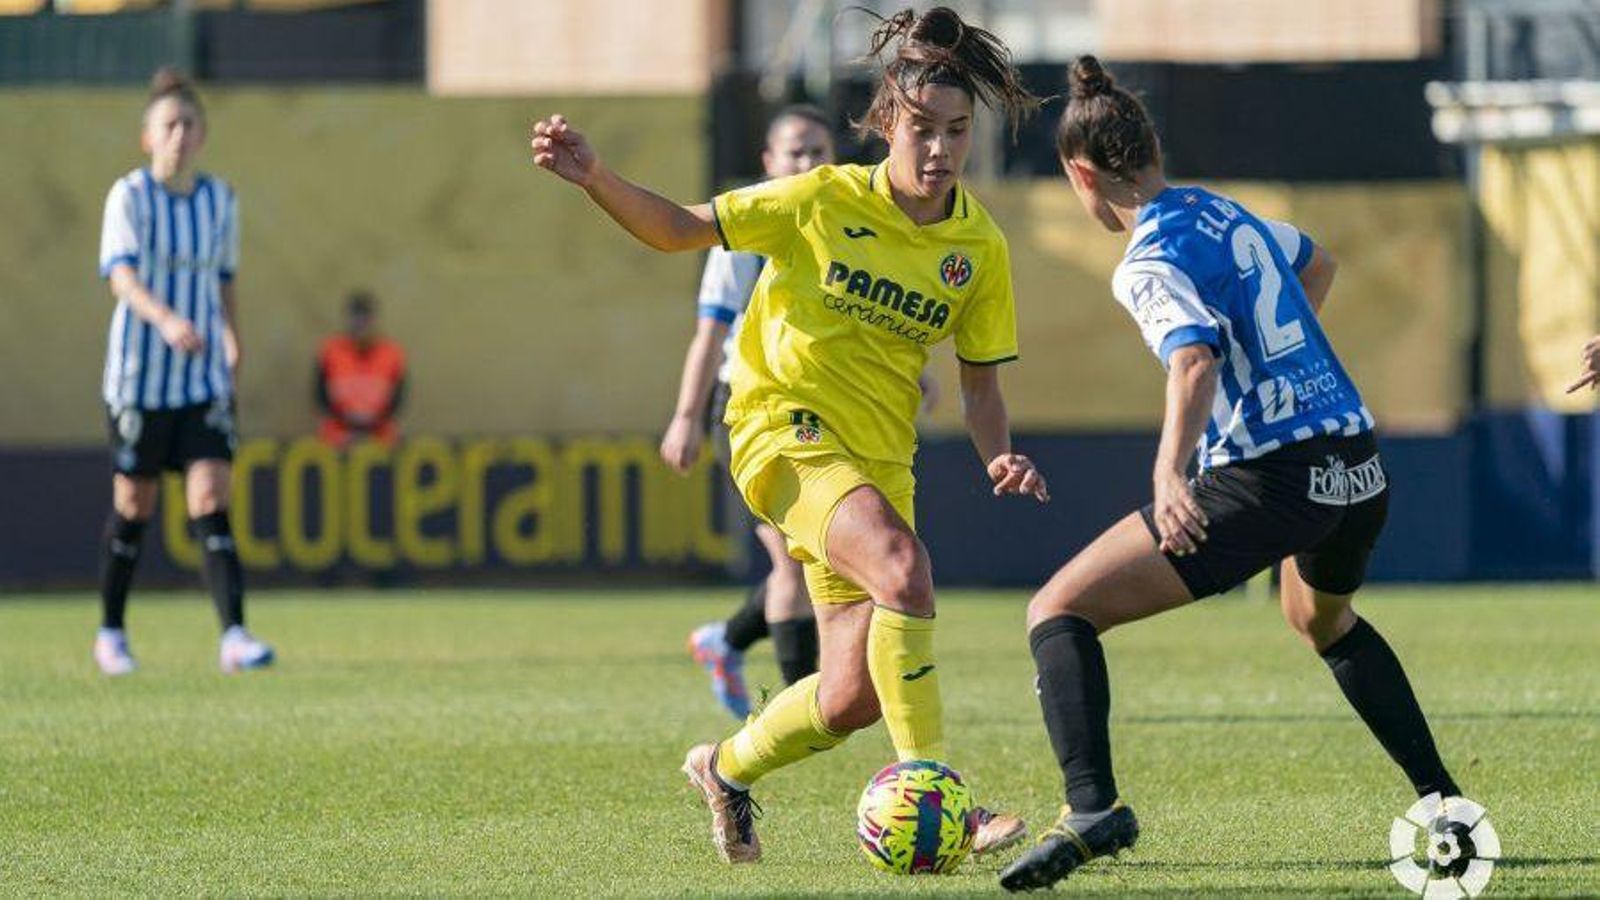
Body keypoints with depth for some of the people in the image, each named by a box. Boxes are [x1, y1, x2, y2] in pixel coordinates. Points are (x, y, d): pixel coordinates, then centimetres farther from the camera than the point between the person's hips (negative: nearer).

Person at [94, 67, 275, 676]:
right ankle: (111, 634, 25)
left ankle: (233, 637, -20)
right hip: (140, 376, -3)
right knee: (134, 505, 8)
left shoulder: (220, 200, 5)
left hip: (205, 376, 3)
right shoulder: (129, 197, -9)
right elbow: (122, 276, -23)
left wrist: (232, 343, 23)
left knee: (211, 499, -11)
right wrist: (166, 321, -39)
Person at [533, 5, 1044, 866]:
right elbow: (679, 229, -3)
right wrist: (594, 179, -19)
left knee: (853, 698, 1)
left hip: (878, 458, 5)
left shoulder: (980, 248, 0)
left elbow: (979, 383, 8)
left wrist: (999, 456, -12)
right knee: (902, 567, -32)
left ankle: (728, 769, 32)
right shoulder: (824, 201, -10)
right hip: (784, 427, -5)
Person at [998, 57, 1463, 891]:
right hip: (1358, 466, 8)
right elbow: (1314, 265, 37)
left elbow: (1196, 357, -28)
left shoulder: (1150, 261, -9)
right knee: (1325, 620, 40)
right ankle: (1443, 802, 36)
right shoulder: (1226, 212, 15)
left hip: (1265, 480, -8)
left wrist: (1168, 473, -41)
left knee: (1059, 610, -5)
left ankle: (1092, 806, -25)